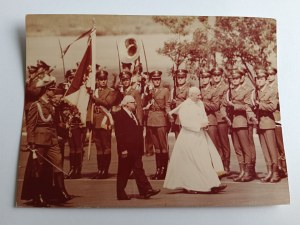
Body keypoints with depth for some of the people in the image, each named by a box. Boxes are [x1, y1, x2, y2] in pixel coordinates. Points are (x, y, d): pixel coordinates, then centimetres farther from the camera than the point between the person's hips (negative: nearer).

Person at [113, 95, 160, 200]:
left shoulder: (133, 115, 17)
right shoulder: (119, 115, -11)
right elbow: (119, 134, -17)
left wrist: (140, 147, 14)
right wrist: (123, 149, -20)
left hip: (135, 149, 8)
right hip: (126, 150, -8)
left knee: (139, 170, 7)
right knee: (123, 172, 4)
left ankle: (146, 190, 8)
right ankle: (121, 194, 16)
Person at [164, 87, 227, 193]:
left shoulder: (200, 103, 10)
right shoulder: (185, 106, -12)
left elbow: (204, 116, 16)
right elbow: (185, 122, -20)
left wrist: (205, 124, -6)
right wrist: (199, 125, -21)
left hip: (200, 135, 8)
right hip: (189, 138, -8)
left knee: (210, 156, 2)